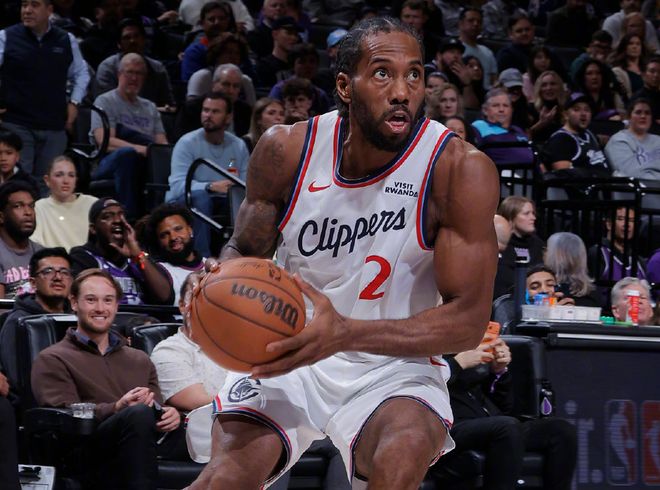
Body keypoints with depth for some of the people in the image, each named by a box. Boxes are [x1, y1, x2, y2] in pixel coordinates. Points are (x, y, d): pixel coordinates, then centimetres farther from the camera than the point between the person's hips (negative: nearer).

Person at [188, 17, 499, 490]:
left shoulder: (460, 169, -17)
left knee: (406, 451, -34)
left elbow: (470, 318, -18)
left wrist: (346, 333, -33)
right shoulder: (287, 150, -9)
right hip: (285, 360, 2)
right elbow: (245, 250, 9)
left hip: (391, 368, -2)